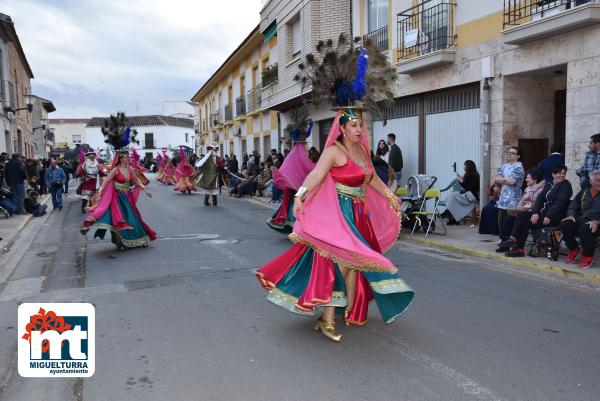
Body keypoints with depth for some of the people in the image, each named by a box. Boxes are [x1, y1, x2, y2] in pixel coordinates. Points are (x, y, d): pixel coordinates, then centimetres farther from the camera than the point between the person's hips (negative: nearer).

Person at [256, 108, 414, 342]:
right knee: (341, 261, -10)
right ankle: (327, 319, -3)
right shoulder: (334, 151, -12)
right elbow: (316, 174, -28)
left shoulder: (362, 150, 12)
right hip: (338, 214, -8)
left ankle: (351, 311, 24)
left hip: (358, 215, 8)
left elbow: (373, 178, 25)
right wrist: (299, 196, -43)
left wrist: (390, 197, 34)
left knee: (352, 262, 11)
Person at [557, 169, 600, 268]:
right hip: (581, 220, 4)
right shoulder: (583, 192, 18)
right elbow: (573, 206, 20)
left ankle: (588, 255, -12)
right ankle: (574, 249, 2)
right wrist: (571, 215, -3)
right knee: (564, 225, -24)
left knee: (585, 229, -38)